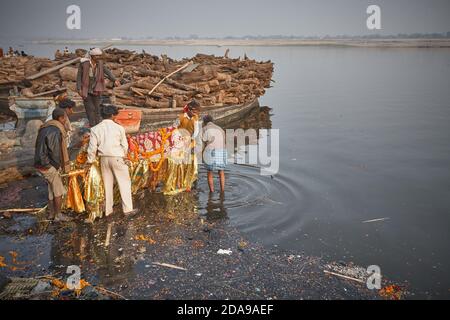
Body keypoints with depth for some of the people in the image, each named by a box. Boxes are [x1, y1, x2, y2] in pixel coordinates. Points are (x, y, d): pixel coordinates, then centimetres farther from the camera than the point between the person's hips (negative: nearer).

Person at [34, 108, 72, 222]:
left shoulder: (45, 128, 9)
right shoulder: (55, 131, -22)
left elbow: (42, 148, 14)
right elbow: (55, 152, -21)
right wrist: (59, 165, -6)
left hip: (42, 164, 9)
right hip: (50, 166, -9)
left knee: (52, 189, 19)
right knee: (59, 191, 4)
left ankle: (52, 213, 27)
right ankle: (58, 215, 13)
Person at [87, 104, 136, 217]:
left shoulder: (95, 129, -2)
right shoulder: (119, 128, -8)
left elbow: (92, 147, -1)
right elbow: (125, 145, 0)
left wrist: (90, 161, 11)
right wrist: (124, 156, 19)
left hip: (104, 158, 3)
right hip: (117, 157, -3)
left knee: (107, 184, 14)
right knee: (124, 182, 7)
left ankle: (108, 210, 21)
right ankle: (127, 209, 7)